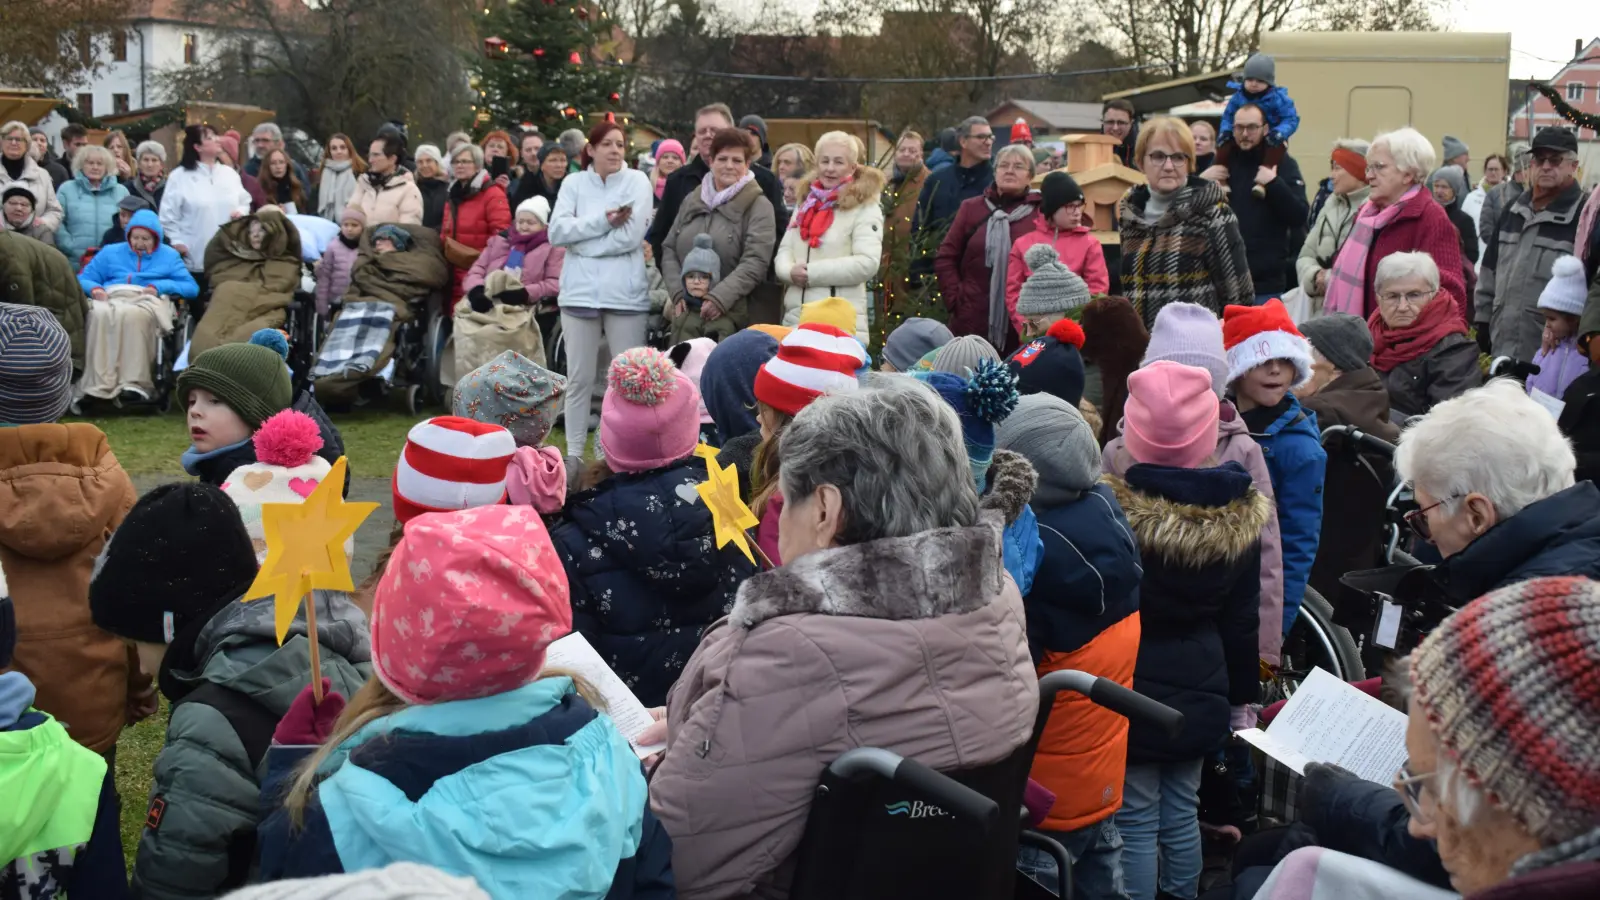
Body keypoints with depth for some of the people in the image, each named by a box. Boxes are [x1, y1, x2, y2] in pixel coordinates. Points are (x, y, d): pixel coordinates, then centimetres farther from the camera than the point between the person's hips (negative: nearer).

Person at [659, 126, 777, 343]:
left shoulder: (758, 206, 0)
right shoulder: (691, 201, 17)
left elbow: (755, 262, -10)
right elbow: (669, 249, 16)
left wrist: (720, 298, -18)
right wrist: (677, 292, -1)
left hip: (731, 315, -5)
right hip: (685, 313, 5)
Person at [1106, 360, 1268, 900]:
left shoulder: (1113, 509, -17)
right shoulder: (1239, 517, -3)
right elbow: (1241, 621, 5)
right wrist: (1242, 696, 16)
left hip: (1129, 692, -4)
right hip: (1199, 692, 4)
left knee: (1135, 823, 5)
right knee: (1182, 813, 17)